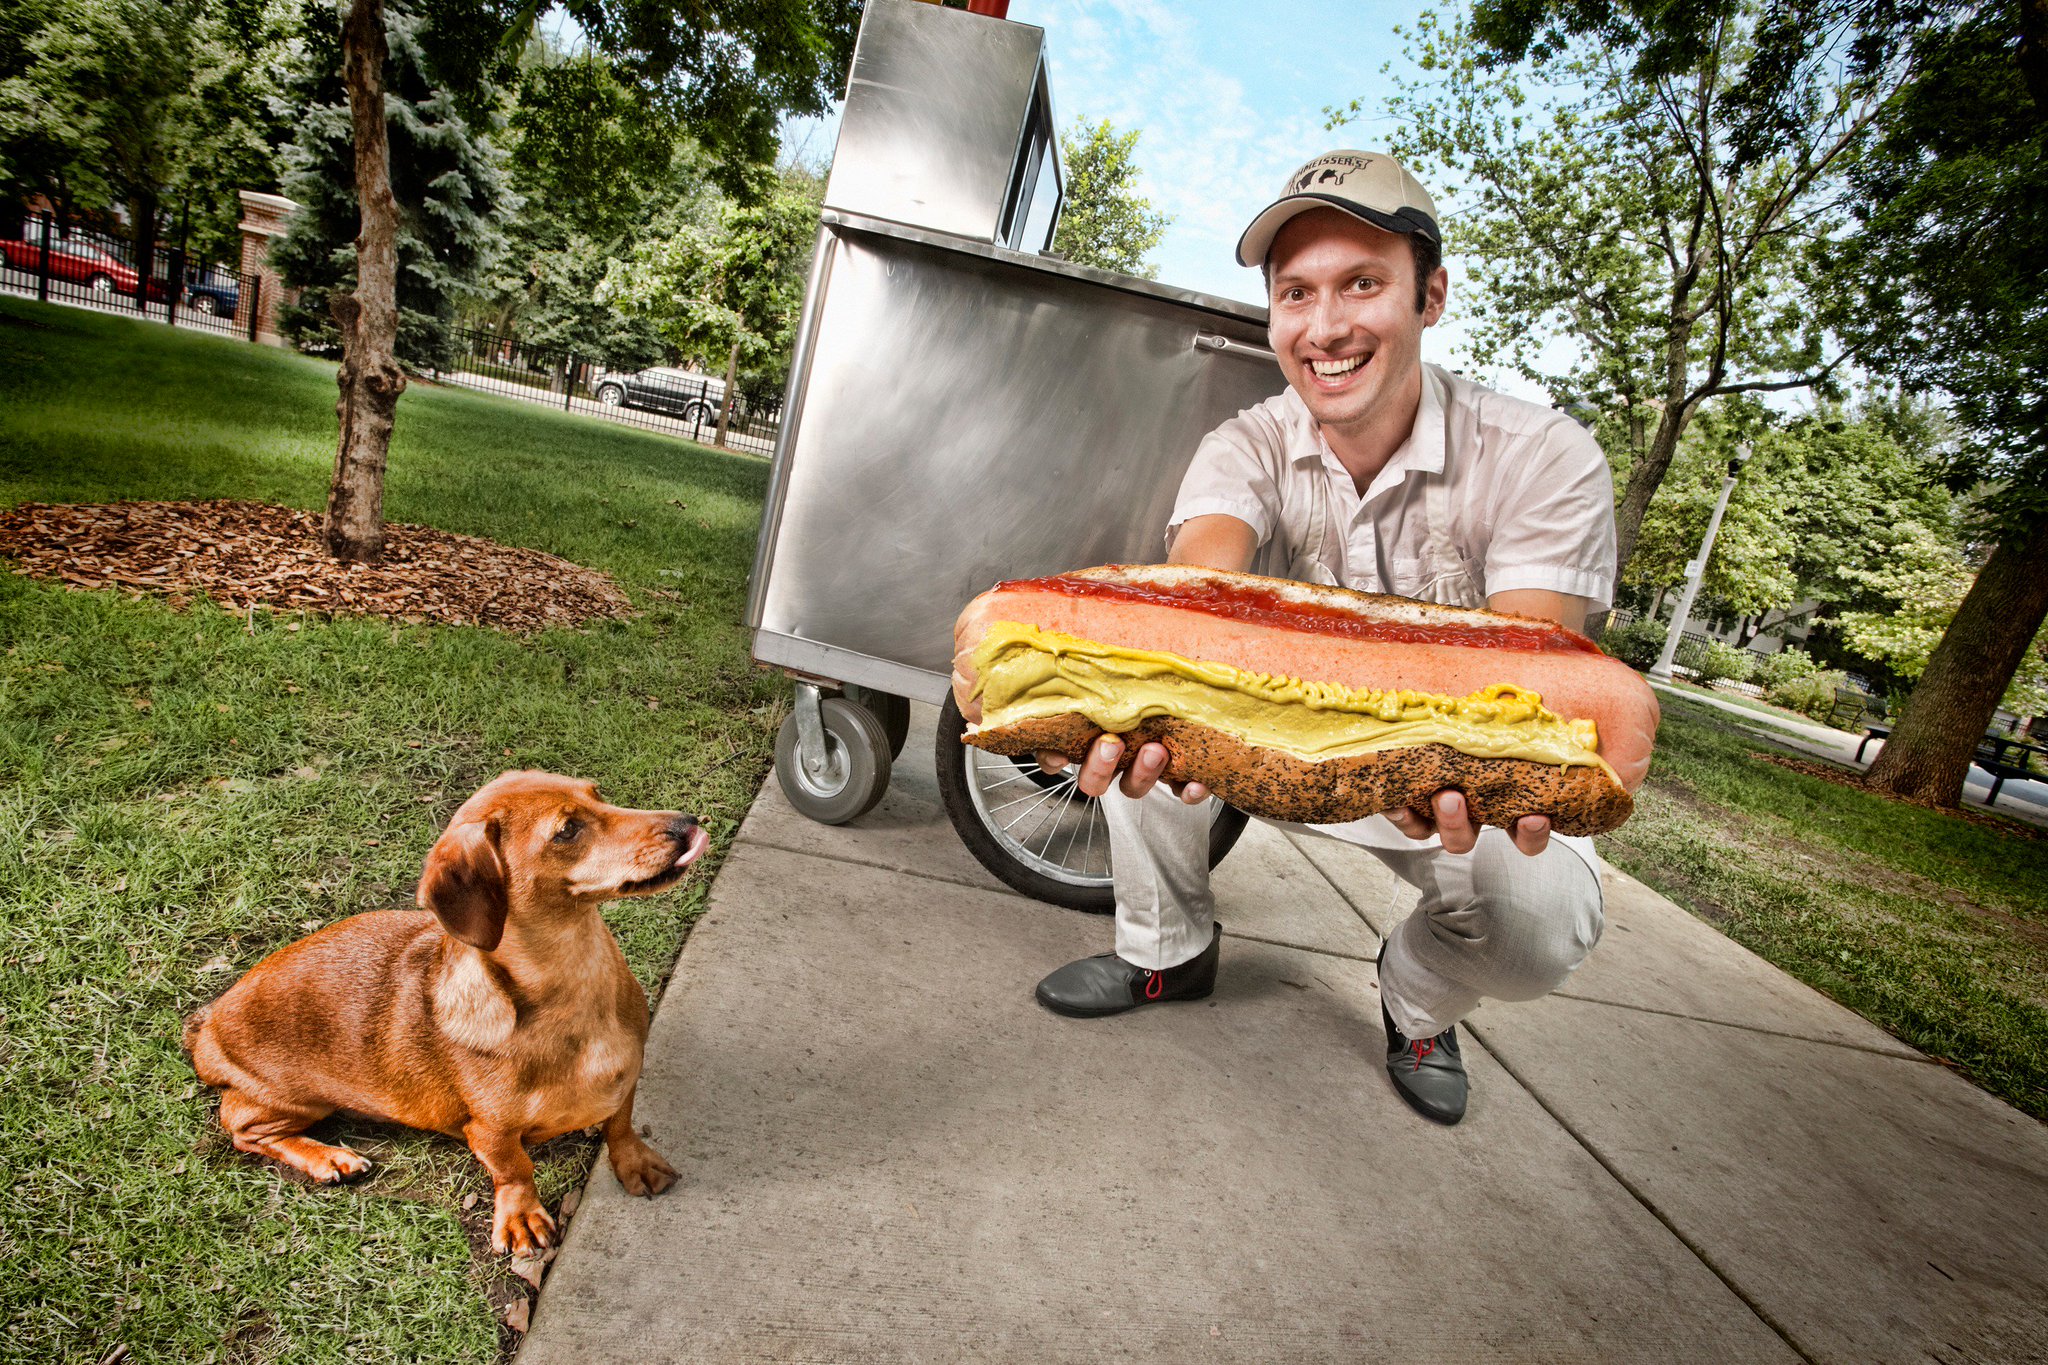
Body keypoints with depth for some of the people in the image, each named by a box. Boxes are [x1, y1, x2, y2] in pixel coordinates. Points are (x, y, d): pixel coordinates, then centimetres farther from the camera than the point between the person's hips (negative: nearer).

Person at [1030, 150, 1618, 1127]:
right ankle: (1168, 951, 1)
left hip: (1464, 787, -1)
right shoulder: (1250, 446, -14)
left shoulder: (1542, 459, -19)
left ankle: (1419, 1001, 8)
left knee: (1542, 917, -31)